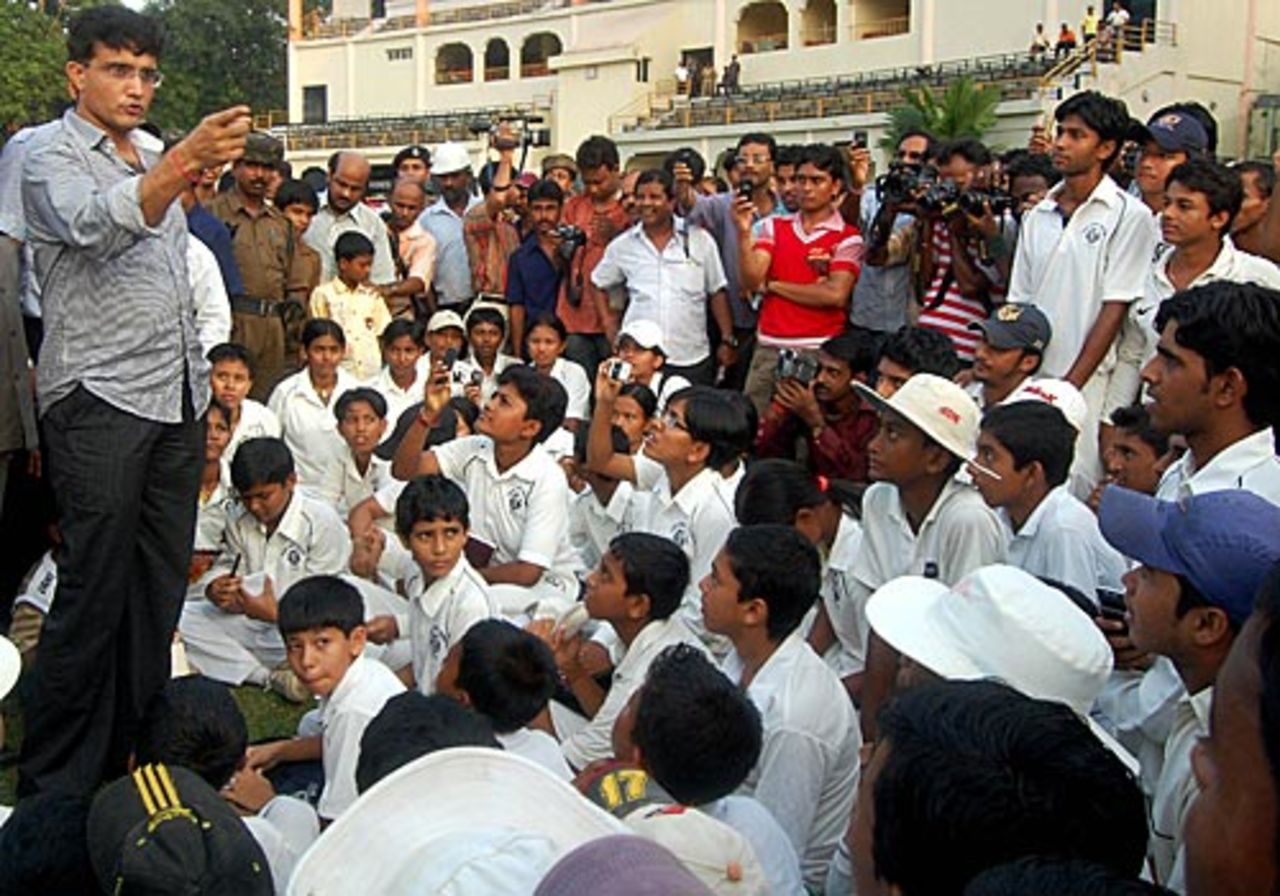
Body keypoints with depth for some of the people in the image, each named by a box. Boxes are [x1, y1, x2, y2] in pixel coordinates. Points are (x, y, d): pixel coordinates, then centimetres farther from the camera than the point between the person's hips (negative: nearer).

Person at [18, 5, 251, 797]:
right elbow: (101, 226, -26)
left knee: (161, 590, 8)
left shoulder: (154, 162, 20)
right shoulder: (54, 160, -3)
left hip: (178, 401, 7)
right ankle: (54, 788, 5)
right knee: (95, 596, -6)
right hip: (100, 401, -7)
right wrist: (182, 165, -41)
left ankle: (134, 756, 18)